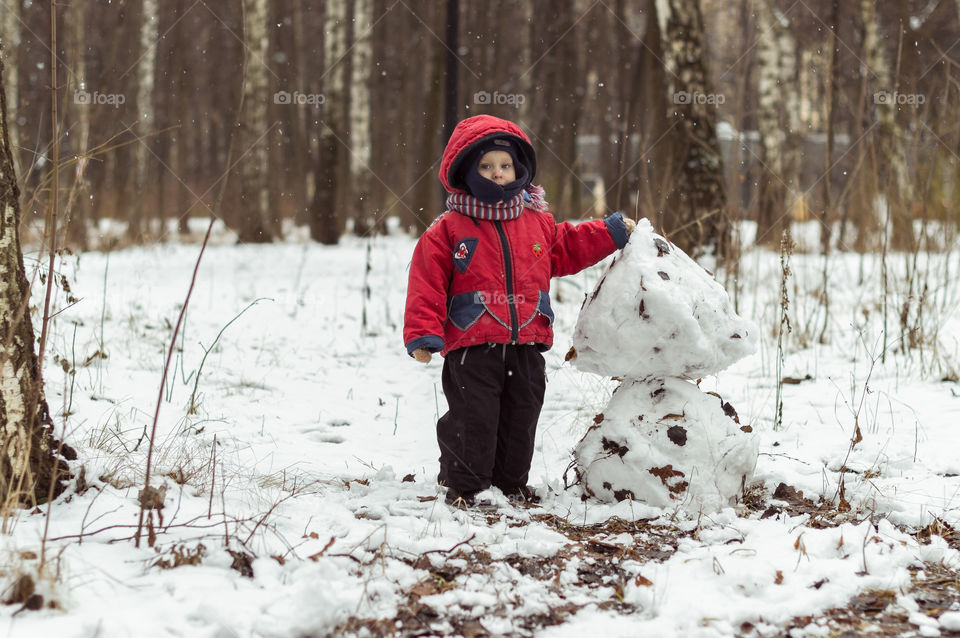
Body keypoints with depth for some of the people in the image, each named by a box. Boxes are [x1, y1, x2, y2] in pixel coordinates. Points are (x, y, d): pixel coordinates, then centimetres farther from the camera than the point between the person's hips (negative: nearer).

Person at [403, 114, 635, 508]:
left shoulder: (538, 223, 10)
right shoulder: (449, 229, -4)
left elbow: (569, 249, 26)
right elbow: (427, 284, -5)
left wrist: (612, 232, 21)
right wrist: (423, 335, -11)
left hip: (526, 346, 5)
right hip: (471, 346, -4)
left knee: (520, 420, 12)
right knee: (473, 419, -6)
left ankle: (511, 483, 27)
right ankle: (462, 486, 8)